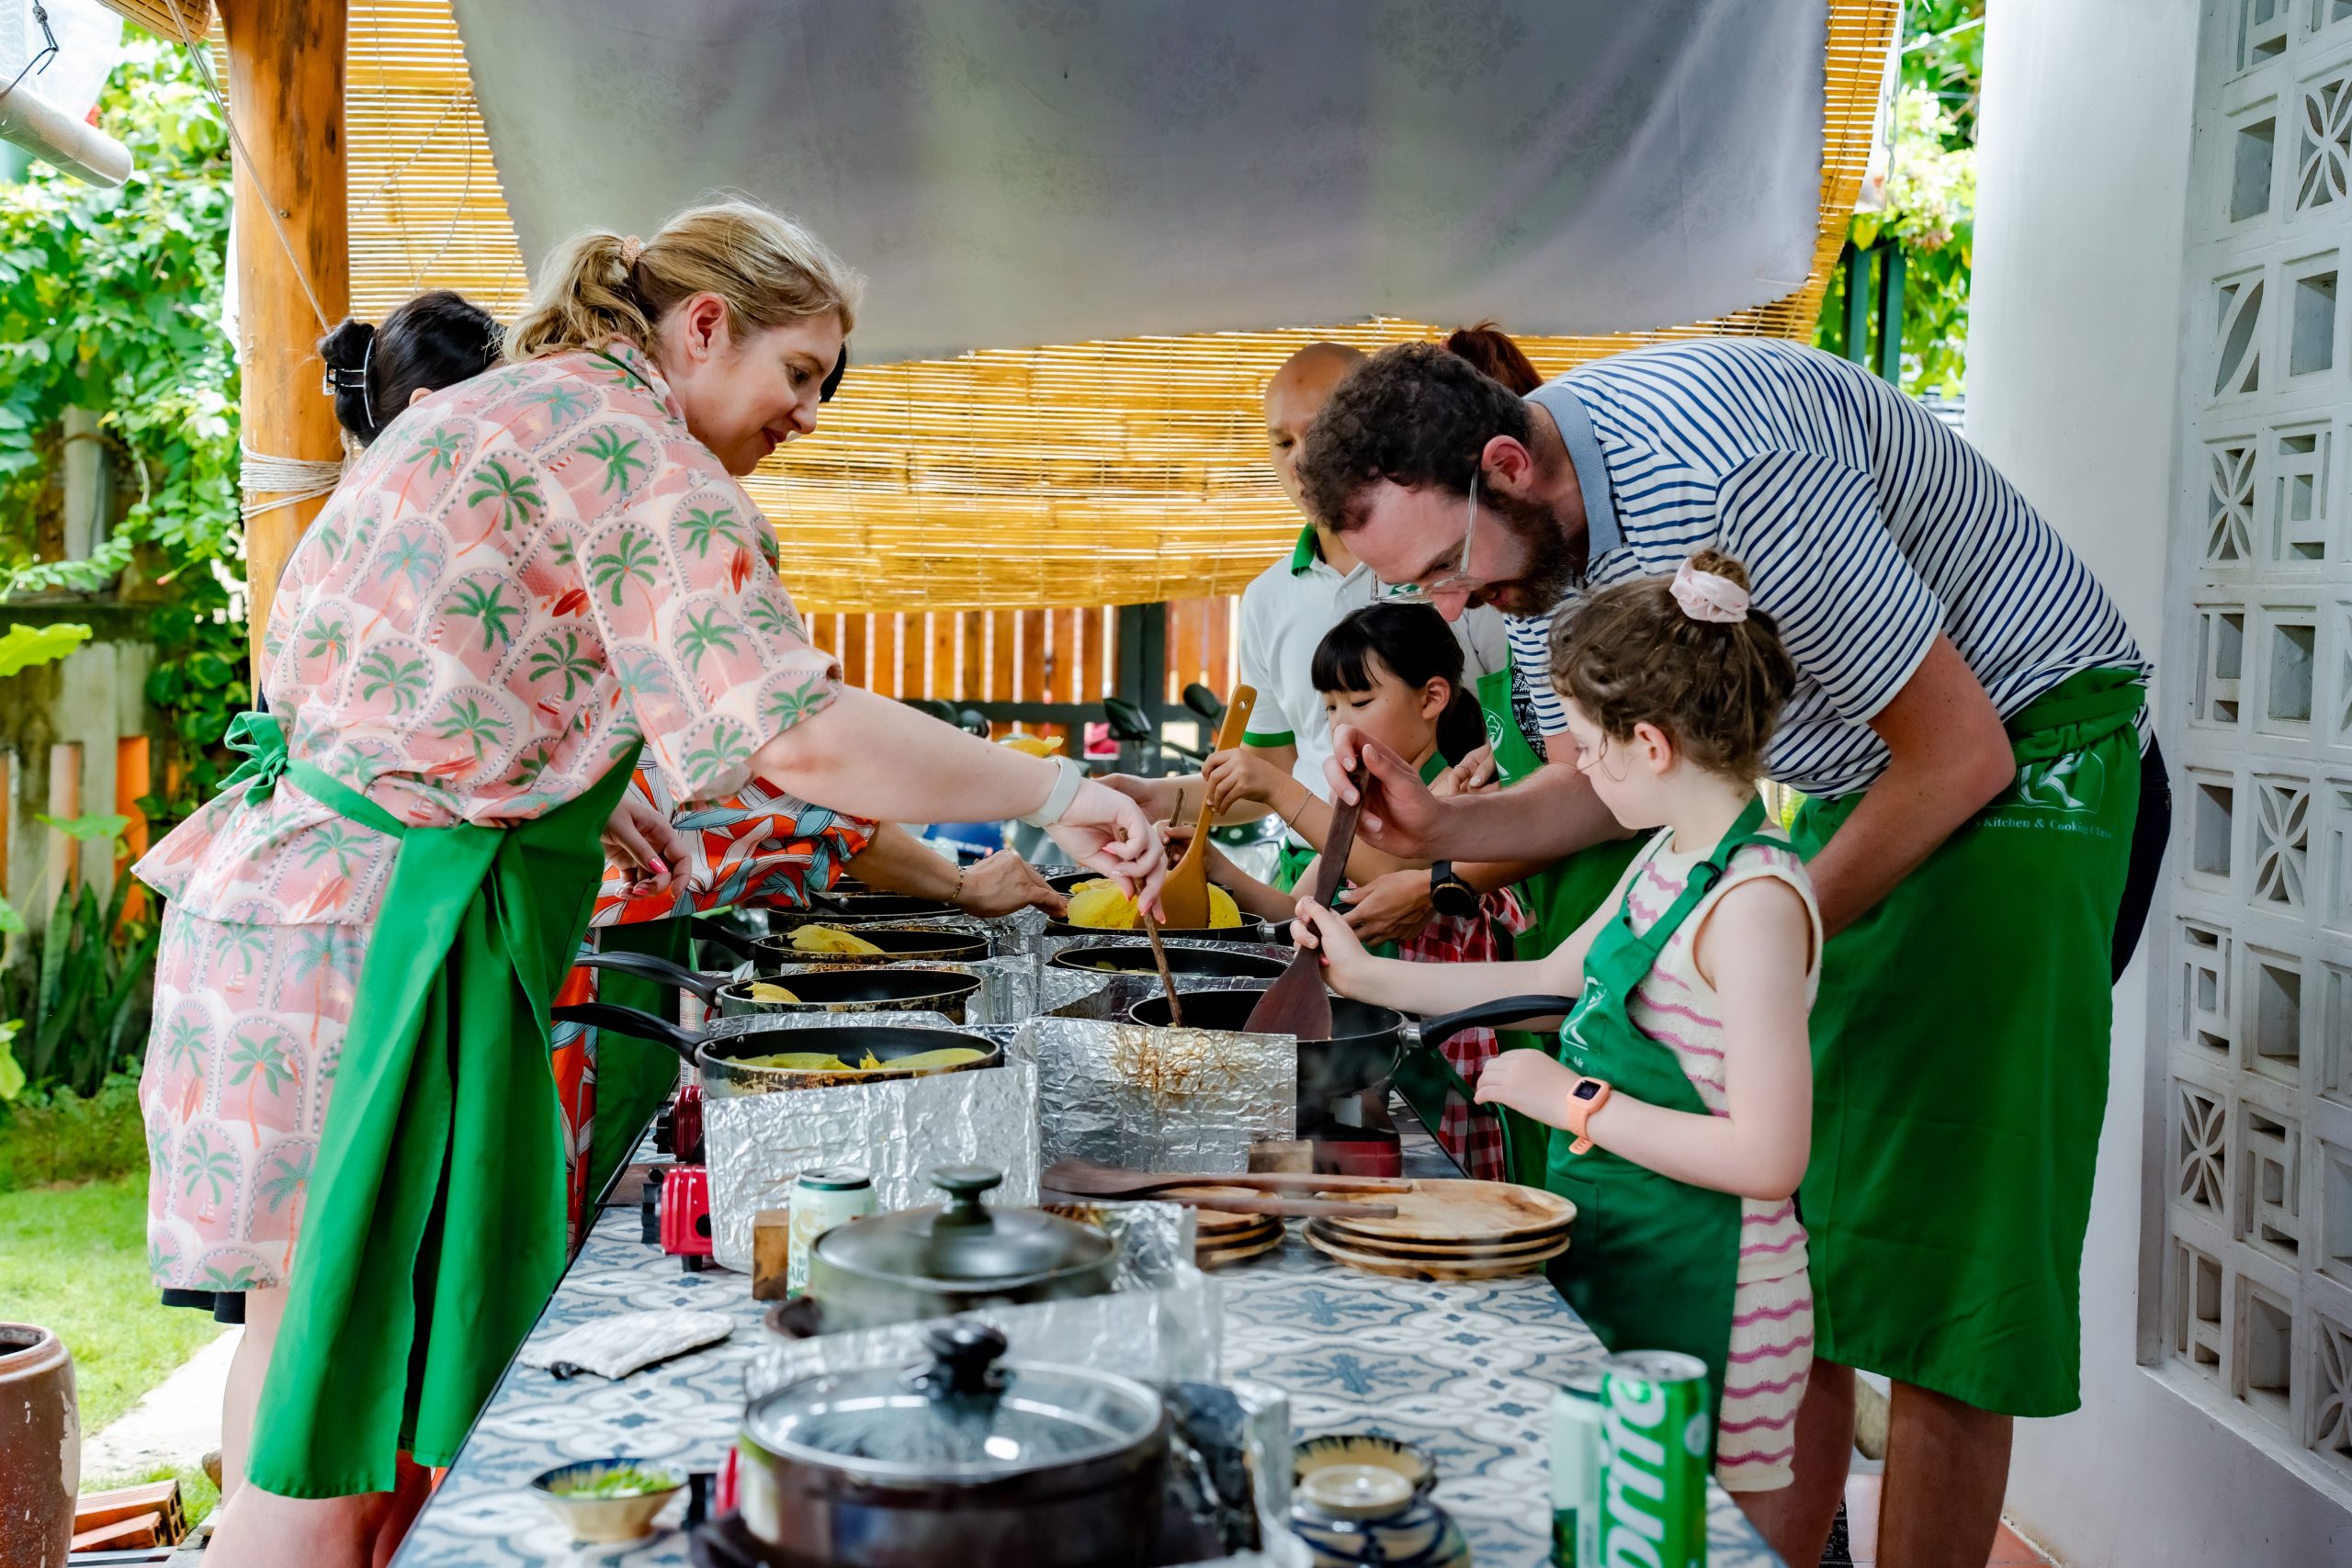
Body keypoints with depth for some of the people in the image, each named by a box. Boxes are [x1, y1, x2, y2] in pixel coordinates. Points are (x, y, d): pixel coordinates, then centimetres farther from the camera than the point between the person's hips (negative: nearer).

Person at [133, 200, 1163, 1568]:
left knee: (314, 1355, 17)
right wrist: (1056, 796, -17)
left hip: (285, 878, 10)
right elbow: (796, 735, -24)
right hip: (379, 929, -10)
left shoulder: (487, 409, 18)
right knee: (343, 1403, 0)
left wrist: (575, 795, 21)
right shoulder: (631, 446, -13)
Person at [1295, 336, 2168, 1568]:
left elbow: (1961, 754, -23)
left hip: (2026, 757, -8)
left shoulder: (1732, 468, -31)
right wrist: (1444, 829, -7)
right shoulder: (1546, 516, -4)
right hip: (1857, 776, 8)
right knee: (1779, 1240, 5)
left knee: (1936, 1255, -9)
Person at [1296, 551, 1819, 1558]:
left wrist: (1578, 1103, -18)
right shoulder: (1667, 862, 7)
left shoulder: (1753, 902, -22)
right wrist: (1368, 975, 23)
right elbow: (1552, 977, 24)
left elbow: (1768, 1158, -25)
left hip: (1706, 1288, -9)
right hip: (1615, 1253, 9)